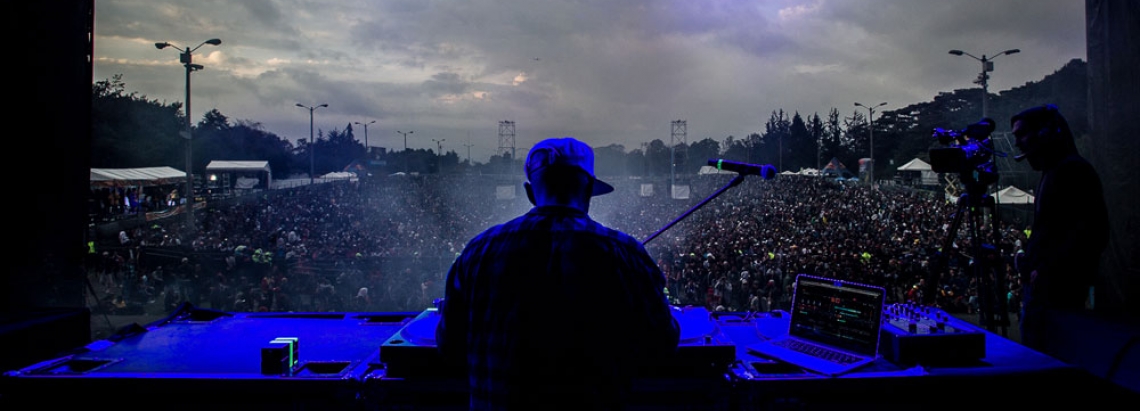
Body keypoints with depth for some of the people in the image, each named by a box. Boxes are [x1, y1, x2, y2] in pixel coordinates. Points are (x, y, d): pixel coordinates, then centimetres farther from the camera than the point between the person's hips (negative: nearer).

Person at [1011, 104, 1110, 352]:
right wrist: (1029, 261, 11)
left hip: (1055, 291, -10)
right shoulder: (1051, 172, 19)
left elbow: (1091, 231, -20)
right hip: (1040, 286, 10)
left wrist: (1047, 270, -20)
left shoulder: (1074, 170, -11)